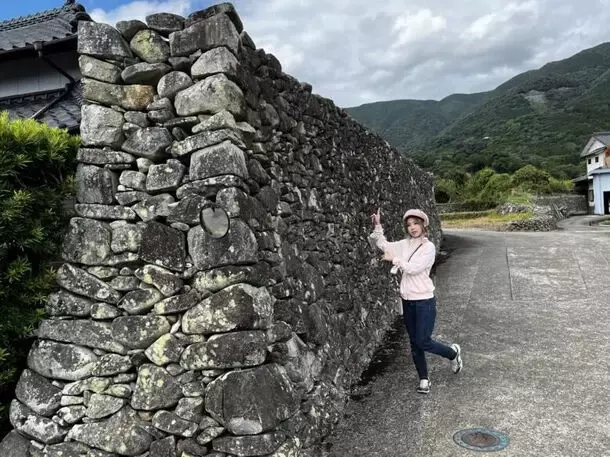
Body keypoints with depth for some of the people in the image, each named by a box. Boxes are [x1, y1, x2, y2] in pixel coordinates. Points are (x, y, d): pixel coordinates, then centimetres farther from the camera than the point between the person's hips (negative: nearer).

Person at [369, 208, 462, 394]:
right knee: (414, 342, 11)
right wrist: (378, 225, 1)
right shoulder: (405, 244, 4)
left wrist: (394, 259, -13)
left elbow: (413, 268, -20)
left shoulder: (428, 247, -12)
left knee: (423, 342, -4)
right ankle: (424, 379, 25)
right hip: (408, 300, 6)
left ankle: (453, 353, 24)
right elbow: (382, 244, 9)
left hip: (424, 301, -6)